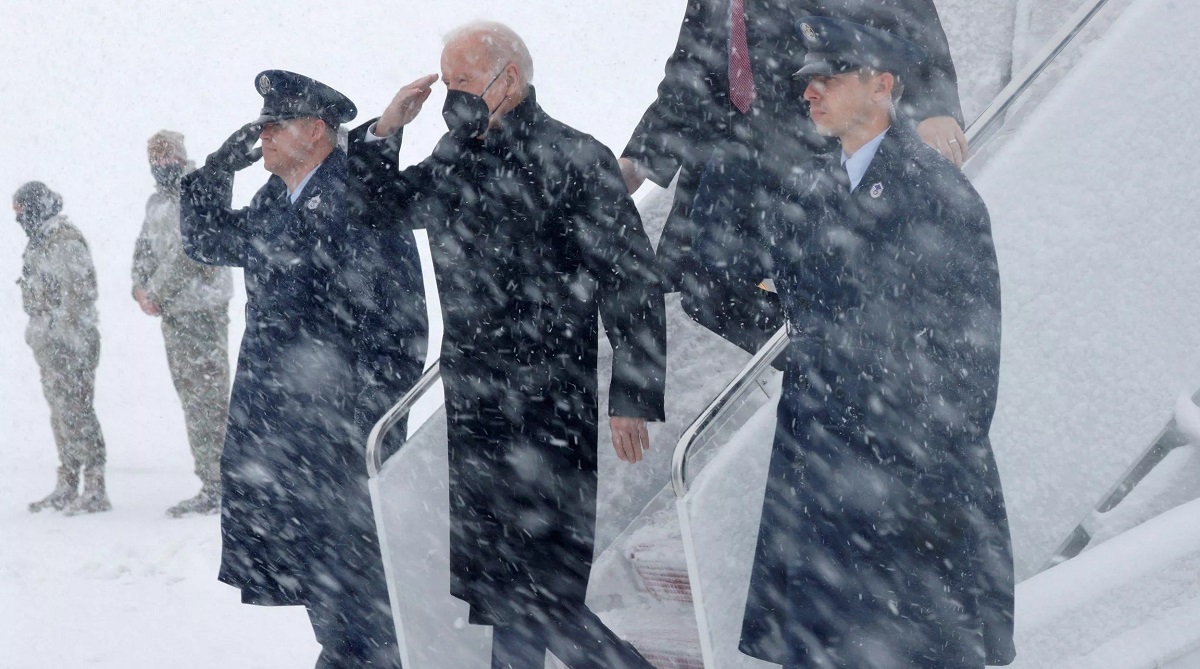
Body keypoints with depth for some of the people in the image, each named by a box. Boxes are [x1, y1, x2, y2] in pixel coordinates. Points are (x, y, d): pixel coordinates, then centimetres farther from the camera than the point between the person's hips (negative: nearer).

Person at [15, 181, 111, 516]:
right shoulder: (40, 242, 15)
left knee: (76, 410, -8)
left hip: (69, 344, -10)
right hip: (48, 343, 10)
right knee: (60, 413, 13)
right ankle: (67, 487, 21)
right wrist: (36, 333, 21)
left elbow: (81, 293, -20)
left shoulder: (66, 241, -15)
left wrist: (74, 343, -21)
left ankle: (95, 490, -4)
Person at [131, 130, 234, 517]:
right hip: (173, 313, 9)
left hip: (203, 309, -9)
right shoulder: (156, 203, 18)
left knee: (208, 398, -9)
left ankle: (217, 488, -8)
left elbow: (187, 255, -17)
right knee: (191, 399, 9)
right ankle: (210, 484, 15)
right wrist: (140, 289, 2)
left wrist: (156, 295, -12)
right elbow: (144, 249, 20)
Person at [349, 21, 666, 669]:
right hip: (474, 403, 7)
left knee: (536, 593, -7)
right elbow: (388, 208, 26)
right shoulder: (456, 159, 10)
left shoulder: (574, 160, -11)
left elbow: (631, 283, -12)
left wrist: (633, 398, -15)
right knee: (498, 581, 15)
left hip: (547, 407, -7)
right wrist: (383, 134, 8)